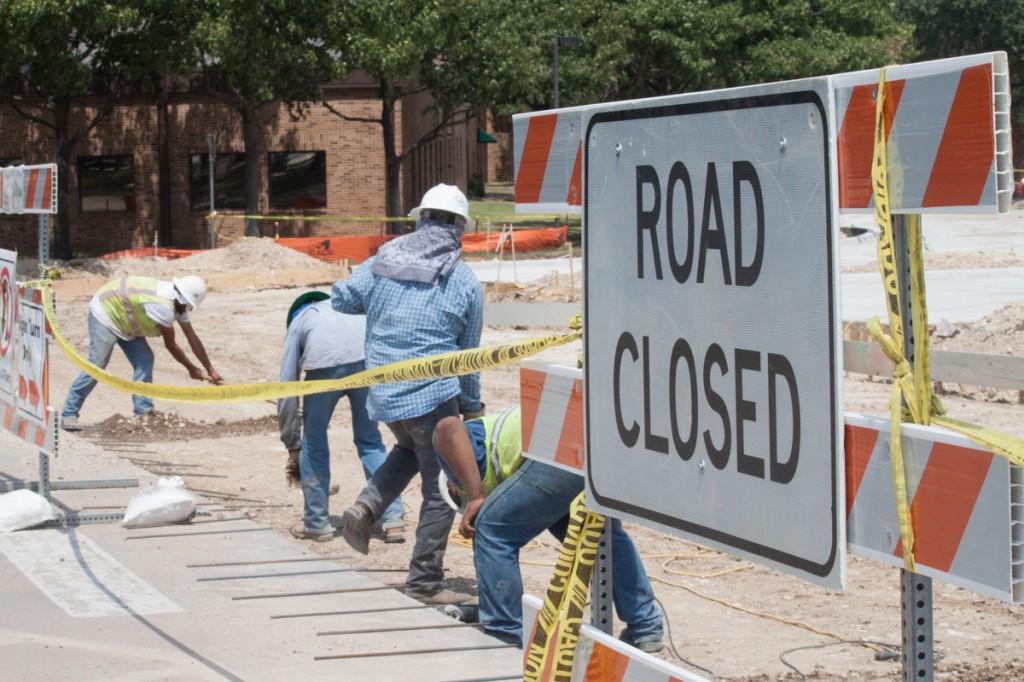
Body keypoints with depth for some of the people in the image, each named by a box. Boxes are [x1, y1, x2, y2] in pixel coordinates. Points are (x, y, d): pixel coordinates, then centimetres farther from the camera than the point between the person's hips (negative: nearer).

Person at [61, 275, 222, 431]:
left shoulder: (179, 303, -4)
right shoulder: (163, 307, -33)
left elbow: (193, 339, 0)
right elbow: (170, 344, -22)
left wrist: (210, 370, 0)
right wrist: (192, 369, -11)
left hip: (124, 319, 9)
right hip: (104, 313, -9)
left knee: (144, 360, -3)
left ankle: (143, 412, -3)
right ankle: (69, 414, -8)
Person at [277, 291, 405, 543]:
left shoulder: (298, 322, 32)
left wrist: (293, 446, 32)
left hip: (325, 363, -2)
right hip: (369, 358, 2)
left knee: (314, 440, 19)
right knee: (370, 439, 18)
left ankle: (316, 523, 24)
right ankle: (393, 519, 12)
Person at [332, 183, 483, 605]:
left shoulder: (383, 262, 3)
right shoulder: (464, 282, -3)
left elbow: (341, 299, 11)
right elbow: (468, 354, 5)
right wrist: (472, 408, 19)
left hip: (383, 392, 5)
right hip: (433, 394, -5)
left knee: (410, 449, 34)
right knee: (440, 487, 6)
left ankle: (366, 508, 12)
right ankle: (424, 581, 9)